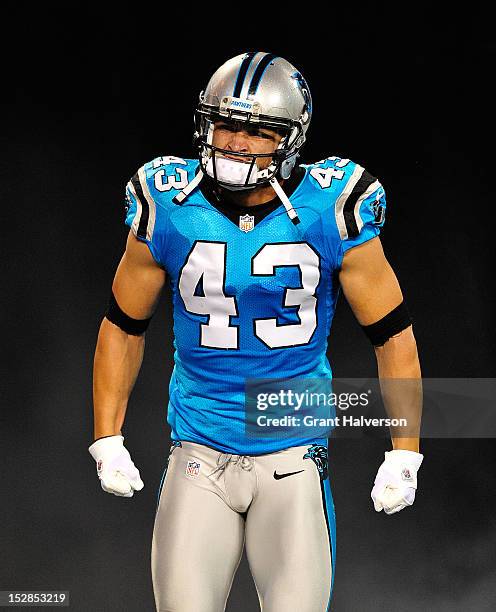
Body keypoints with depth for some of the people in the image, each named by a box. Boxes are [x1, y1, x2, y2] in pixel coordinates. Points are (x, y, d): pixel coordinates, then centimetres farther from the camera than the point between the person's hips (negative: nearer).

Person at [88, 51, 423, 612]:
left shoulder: (330, 213, -9)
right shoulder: (169, 212, -5)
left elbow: (392, 334, 1)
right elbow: (123, 327, 9)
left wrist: (404, 454, 0)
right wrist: (107, 440, 6)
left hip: (294, 457, -1)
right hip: (199, 457, 1)